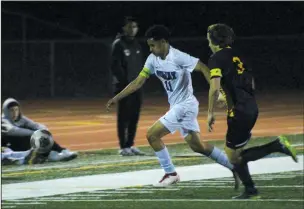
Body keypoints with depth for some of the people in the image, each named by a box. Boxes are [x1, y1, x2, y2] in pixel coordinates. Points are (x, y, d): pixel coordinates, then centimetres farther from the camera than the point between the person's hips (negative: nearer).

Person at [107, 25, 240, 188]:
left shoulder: (178, 57, -20)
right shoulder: (153, 59, 3)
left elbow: (204, 69, -20)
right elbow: (138, 82, 6)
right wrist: (116, 98, 0)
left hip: (185, 106, -8)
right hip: (177, 106, 8)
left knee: (152, 135, -9)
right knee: (197, 146, 14)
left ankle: (170, 174, 3)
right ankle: (234, 167, 21)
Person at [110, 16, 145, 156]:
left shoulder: (136, 45, 16)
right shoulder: (118, 44, -6)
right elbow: (116, 66, -12)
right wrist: (125, 81, -17)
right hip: (124, 86, -7)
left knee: (134, 117, 8)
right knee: (124, 117, -6)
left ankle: (130, 145, 15)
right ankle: (123, 147, -4)